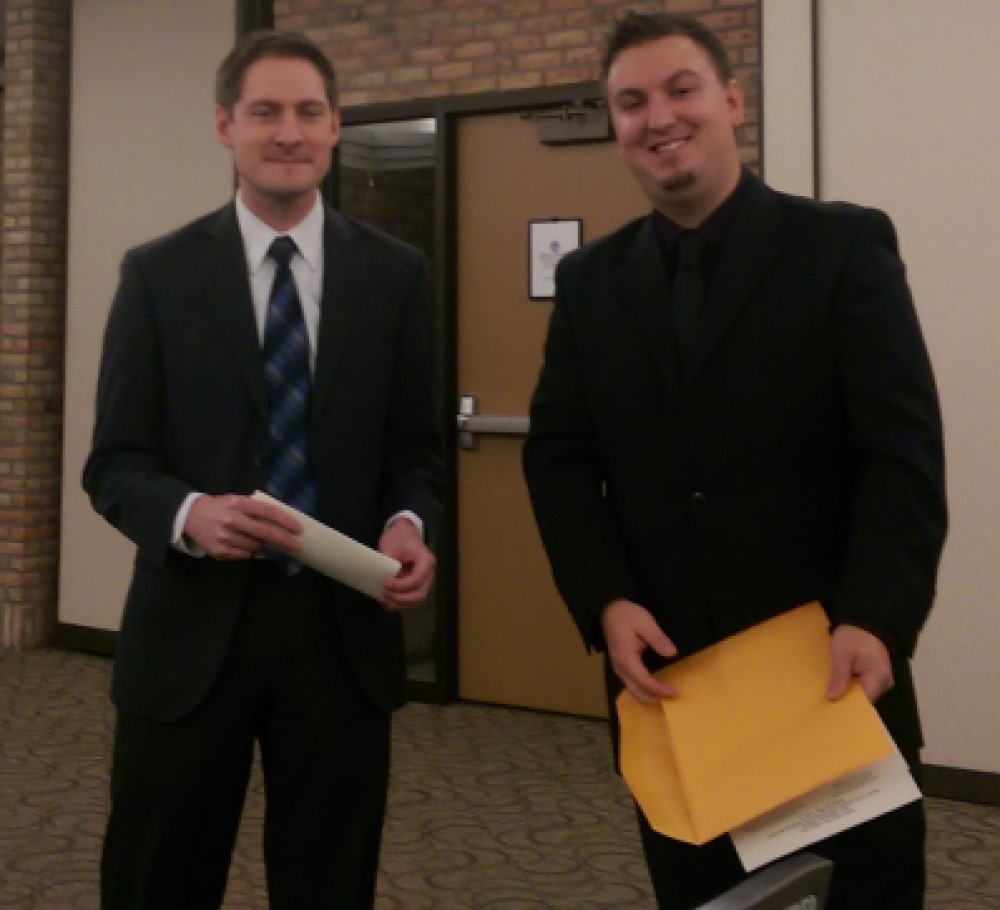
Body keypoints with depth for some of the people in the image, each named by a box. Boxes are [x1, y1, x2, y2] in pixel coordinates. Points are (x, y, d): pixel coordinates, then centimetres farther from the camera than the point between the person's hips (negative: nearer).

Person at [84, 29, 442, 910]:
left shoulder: (396, 273, 5)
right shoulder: (158, 272, 1)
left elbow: (416, 447, 9)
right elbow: (115, 462, 0)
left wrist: (408, 525, -13)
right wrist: (189, 513, -22)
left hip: (343, 626, 1)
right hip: (192, 627, -1)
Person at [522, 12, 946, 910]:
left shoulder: (844, 246, -3)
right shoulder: (591, 279, 9)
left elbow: (903, 451, -10)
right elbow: (559, 455, 4)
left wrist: (875, 618, -23)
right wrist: (606, 602, -11)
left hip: (829, 667, -3)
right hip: (665, 671, 4)